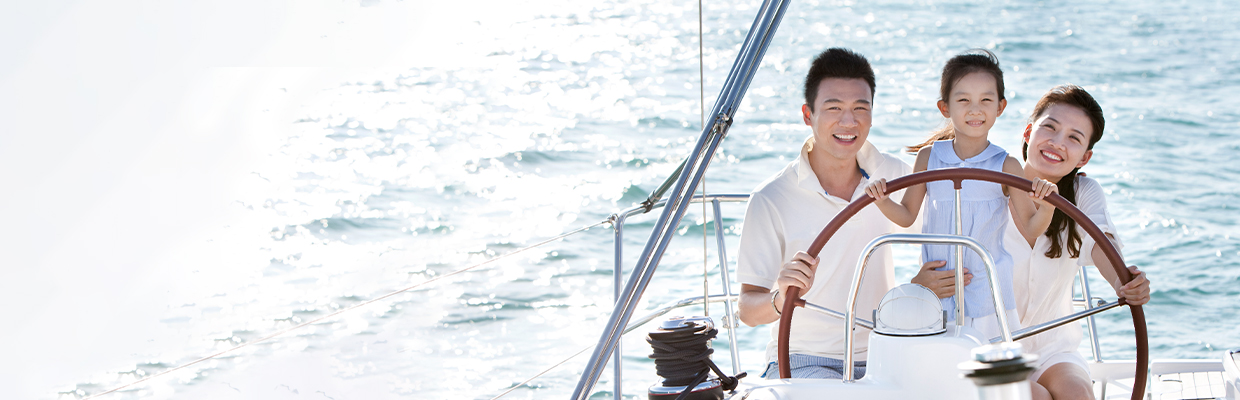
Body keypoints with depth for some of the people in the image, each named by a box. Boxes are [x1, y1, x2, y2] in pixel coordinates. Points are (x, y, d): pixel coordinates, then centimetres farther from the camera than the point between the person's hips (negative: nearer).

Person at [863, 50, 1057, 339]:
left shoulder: (1005, 166, -4)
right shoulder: (929, 157, 2)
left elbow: (1030, 228, -3)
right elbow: (907, 216, 9)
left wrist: (1047, 206, -23)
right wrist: (883, 201, -11)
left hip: (988, 293, -2)